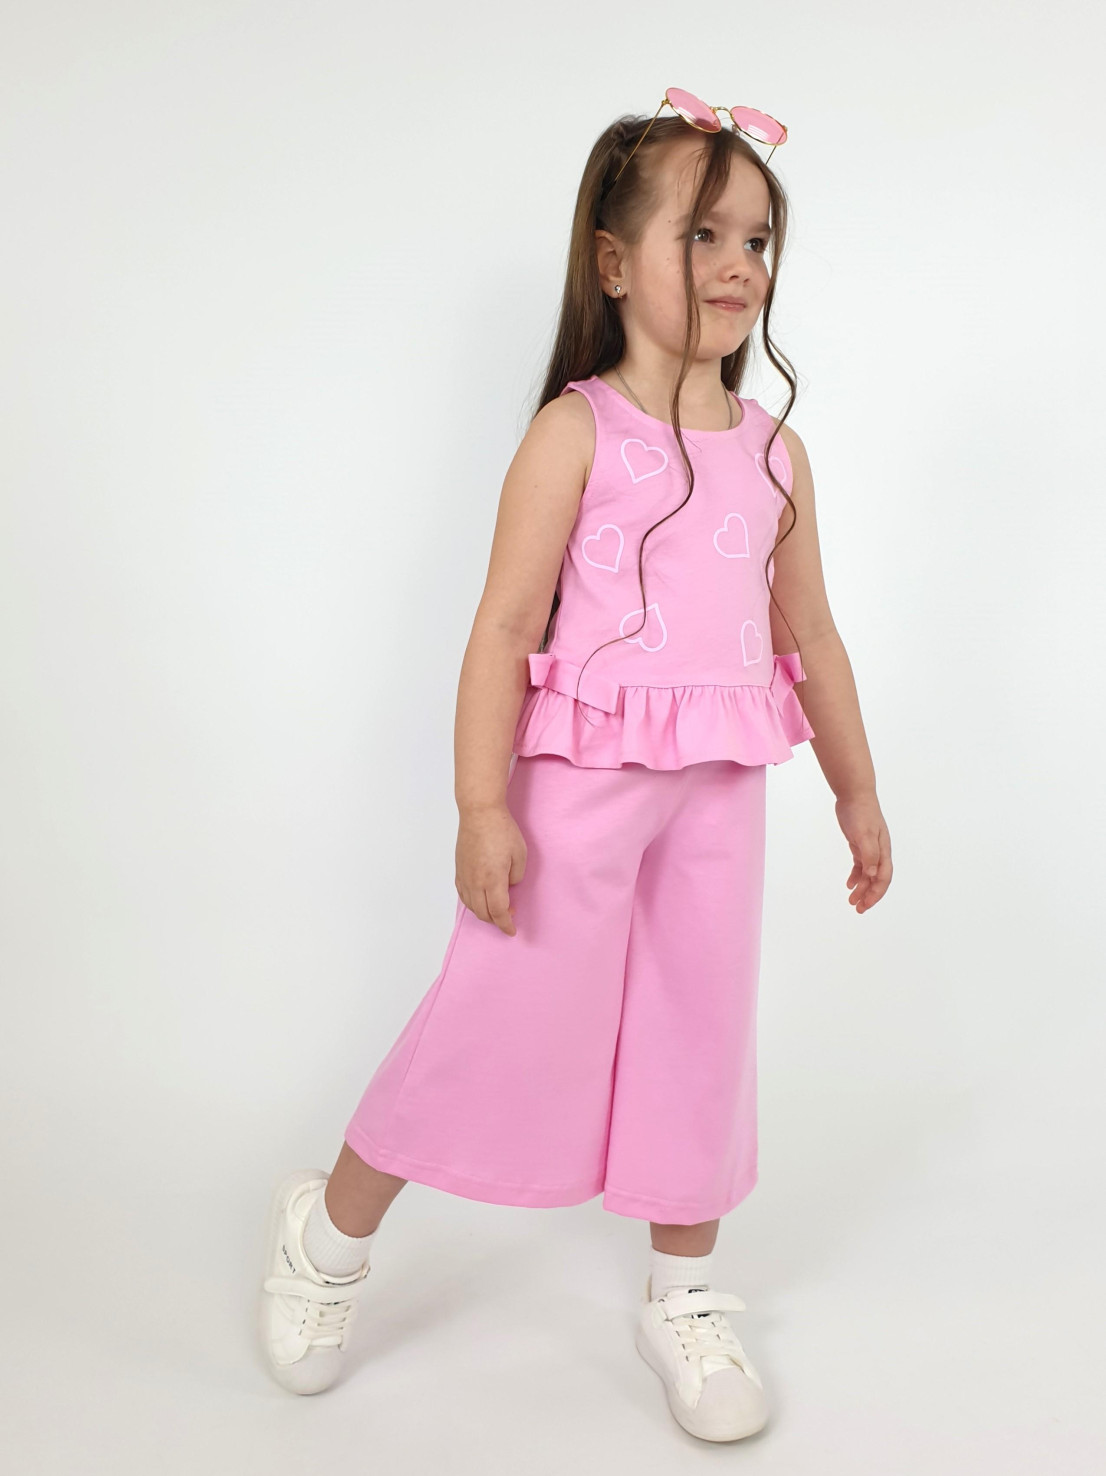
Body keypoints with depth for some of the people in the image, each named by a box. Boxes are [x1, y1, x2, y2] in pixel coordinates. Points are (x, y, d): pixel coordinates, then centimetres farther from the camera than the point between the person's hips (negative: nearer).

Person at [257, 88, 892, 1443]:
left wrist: (858, 794, 17)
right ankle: (332, 1228, 27)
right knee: (503, 1014, 3)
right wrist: (483, 807, -17)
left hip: (720, 792, 5)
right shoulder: (577, 431, -9)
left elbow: (810, 637, 14)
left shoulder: (776, 453, 7)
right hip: (577, 779, -5)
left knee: (703, 1031, 12)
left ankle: (683, 1295, 31)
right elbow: (504, 630, -12)